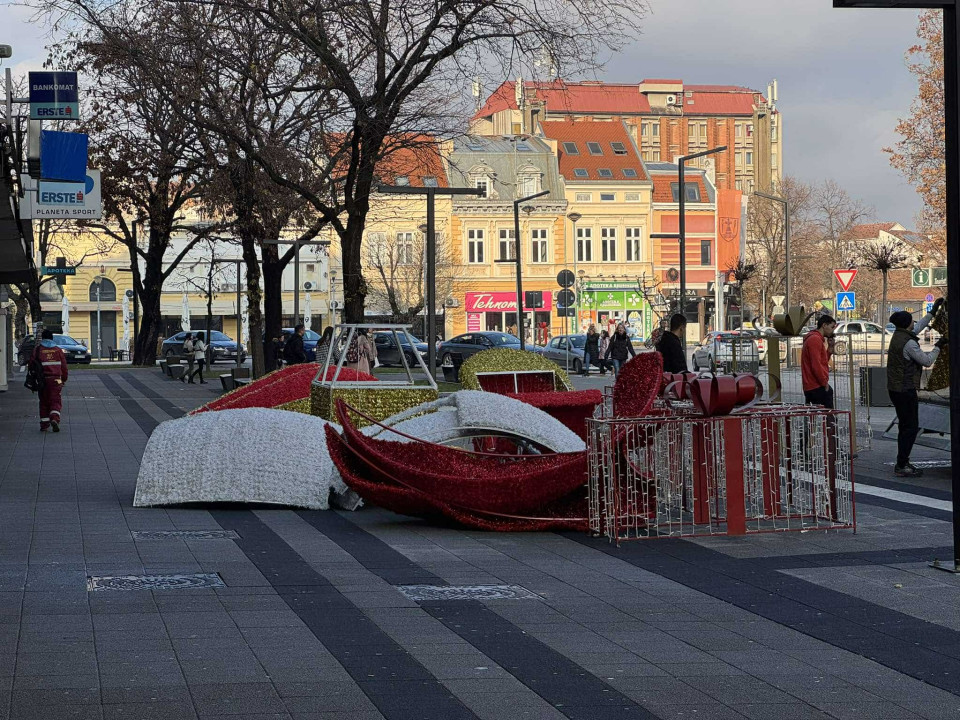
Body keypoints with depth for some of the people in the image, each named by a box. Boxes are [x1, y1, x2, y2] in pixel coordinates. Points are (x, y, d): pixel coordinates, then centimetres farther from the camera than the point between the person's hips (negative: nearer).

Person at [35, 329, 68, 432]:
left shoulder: (37, 350, 0)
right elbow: (64, 366, 6)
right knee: (55, 401, 2)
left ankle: (44, 424, 10)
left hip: (42, 380, 0)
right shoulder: (58, 350, 4)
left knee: (44, 402, 11)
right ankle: (54, 419, -21)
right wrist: (64, 379, 17)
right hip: (56, 380, 0)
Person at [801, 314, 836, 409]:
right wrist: (825, 383, -14)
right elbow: (816, 365, -21)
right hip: (817, 387, -10)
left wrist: (829, 348, 9)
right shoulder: (815, 339, -13)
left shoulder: (816, 338, 20)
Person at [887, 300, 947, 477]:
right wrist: (938, 347, -1)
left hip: (895, 388, 10)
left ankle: (902, 463, 19)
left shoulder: (898, 335, 9)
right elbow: (927, 361, -15)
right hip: (905, 389, -10)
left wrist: (933, 311, 31)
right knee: (911, 426, -6)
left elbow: (918, 327, 26)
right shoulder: (908, 343, -19)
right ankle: (901, 465, -7)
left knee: (906, 426, 16)